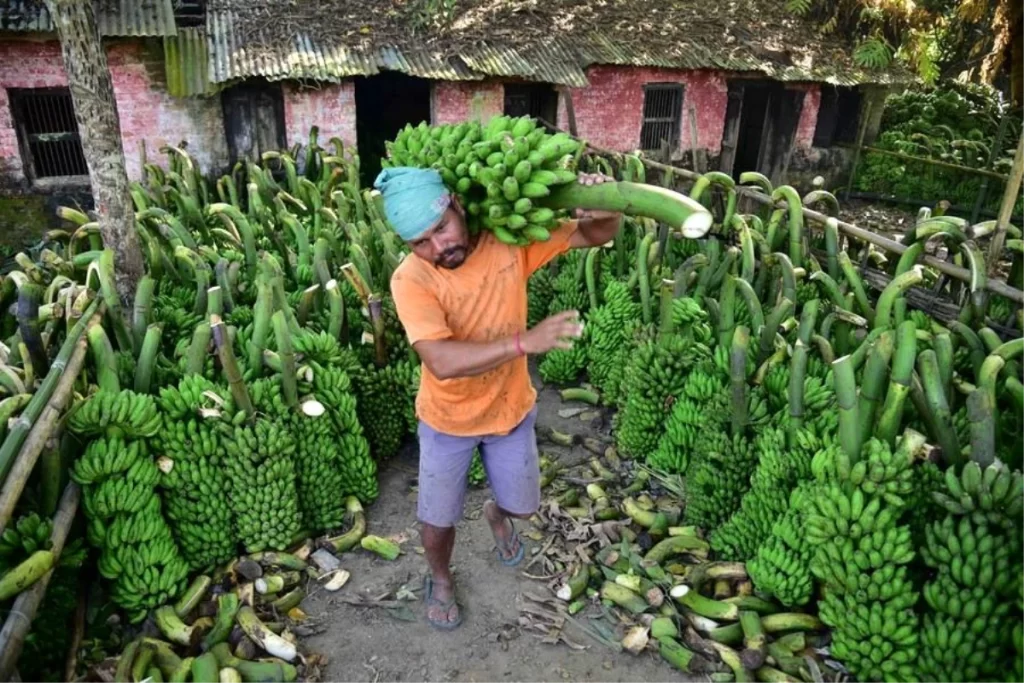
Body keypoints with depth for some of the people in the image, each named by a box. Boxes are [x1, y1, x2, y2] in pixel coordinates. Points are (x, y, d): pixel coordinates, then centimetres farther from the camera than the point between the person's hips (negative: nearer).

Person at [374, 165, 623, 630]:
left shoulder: (510, 239, -18)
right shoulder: (411, 279, -27)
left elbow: (597, 235, -10)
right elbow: (443, 362, -38)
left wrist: (603, 203, -33)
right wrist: (525, 342, -46)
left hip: (511, 410, 2)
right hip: (447, 420, -2)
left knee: (521, 505, 21)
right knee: (437, 521, 14)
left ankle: (496, 513, 60)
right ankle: (439, 579, 49)